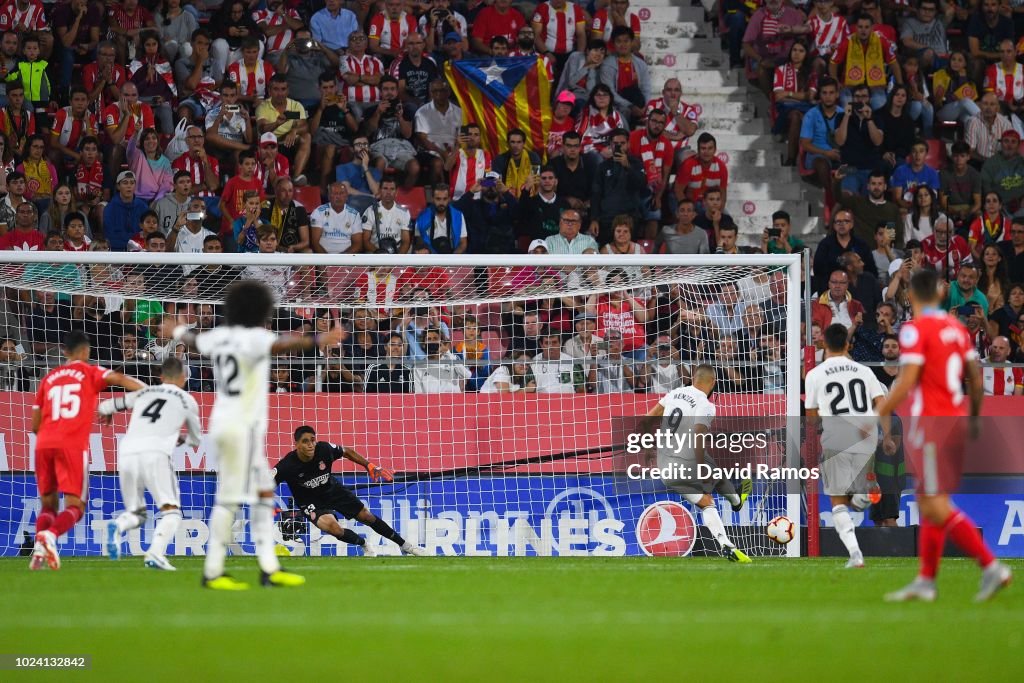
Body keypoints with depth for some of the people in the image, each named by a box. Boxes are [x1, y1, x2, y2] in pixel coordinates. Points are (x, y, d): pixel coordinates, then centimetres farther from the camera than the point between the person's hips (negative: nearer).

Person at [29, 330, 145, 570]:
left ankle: (39, 547, -10)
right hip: (73, 445, -4)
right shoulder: (89, 372, 11)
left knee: (48, 505, 15)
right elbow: (118, 379, -10)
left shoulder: (49, 378, 22)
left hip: (43, 443, 4)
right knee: (75, 506, -2)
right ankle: (50, 535, -31)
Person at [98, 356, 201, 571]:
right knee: (171, 511, -1)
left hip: (127, 452, 4)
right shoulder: (187, 401, 18)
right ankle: (155, 552, -27)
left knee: (136, 513, 15)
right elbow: (195, 440, 31)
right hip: (154, 453, -4)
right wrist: (181, 439, 53)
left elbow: (105, 406, 34)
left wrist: (106, 413, 58)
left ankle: (118, 526, -19)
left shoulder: (143, 394, 24)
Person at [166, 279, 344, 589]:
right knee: (230, 497, -5)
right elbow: (280, 345, -36)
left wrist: (177, 331, 54)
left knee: (264, 491, 13)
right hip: (244, 425, -9)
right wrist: (317, 341, -48)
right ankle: (213, 572, -2)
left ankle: (269, 568, 12)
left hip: (223, 421, 9)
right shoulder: (254, 338, -14)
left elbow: (194, 341, 31)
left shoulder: (219, 337, 10)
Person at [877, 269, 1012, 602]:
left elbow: (906, 382, -18)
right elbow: (975, 377, 13)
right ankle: (925, 582, 14)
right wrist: (974, 419, 25)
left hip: (931, 423, -8)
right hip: (956, 421, 8)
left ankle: (992, 567, -16)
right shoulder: (957, 328, 10)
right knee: (928, 503, 14)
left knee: (936, 507, -9)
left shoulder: (915, 329, -11)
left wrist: (878, 417, -10)